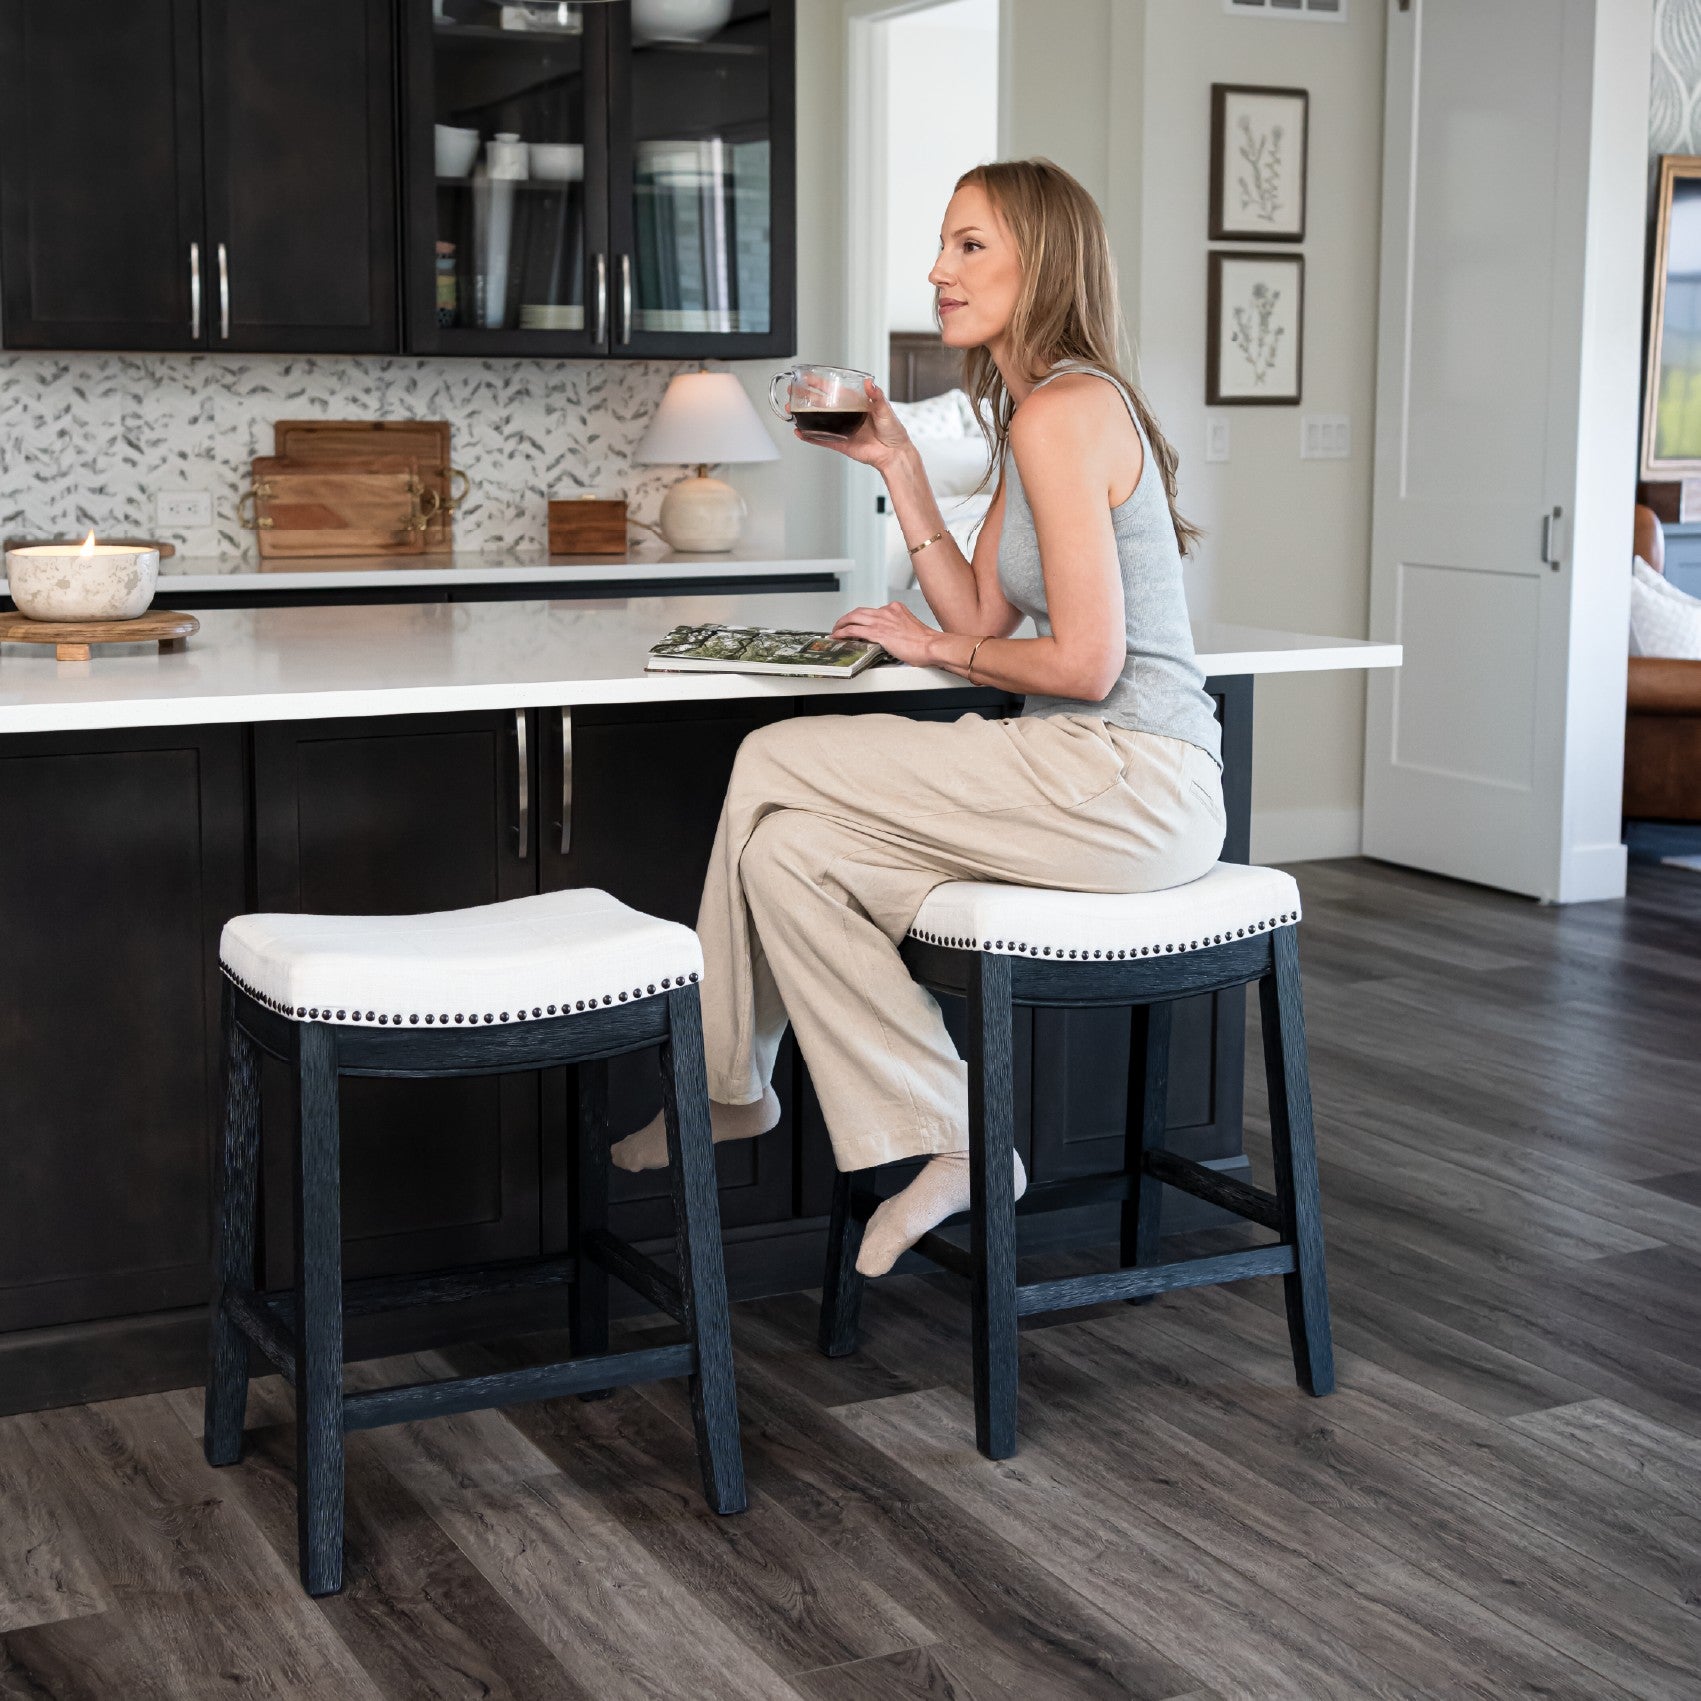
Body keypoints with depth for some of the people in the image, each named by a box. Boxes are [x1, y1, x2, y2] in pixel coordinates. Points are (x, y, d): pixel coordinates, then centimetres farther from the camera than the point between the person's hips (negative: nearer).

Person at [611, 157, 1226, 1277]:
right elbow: (983, 619, 15)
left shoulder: (1064, 413, -15)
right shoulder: (1036, 409, 18)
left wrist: (932, 648, -3)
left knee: (775, 763, -3)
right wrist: (899, 467, 12)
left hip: (1128, 784, -10)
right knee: (789, 845, 4)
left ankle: (726, 1086, 14)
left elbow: (1084, 662, -20)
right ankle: (948, 1144, 10)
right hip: (1106, 776, 10)